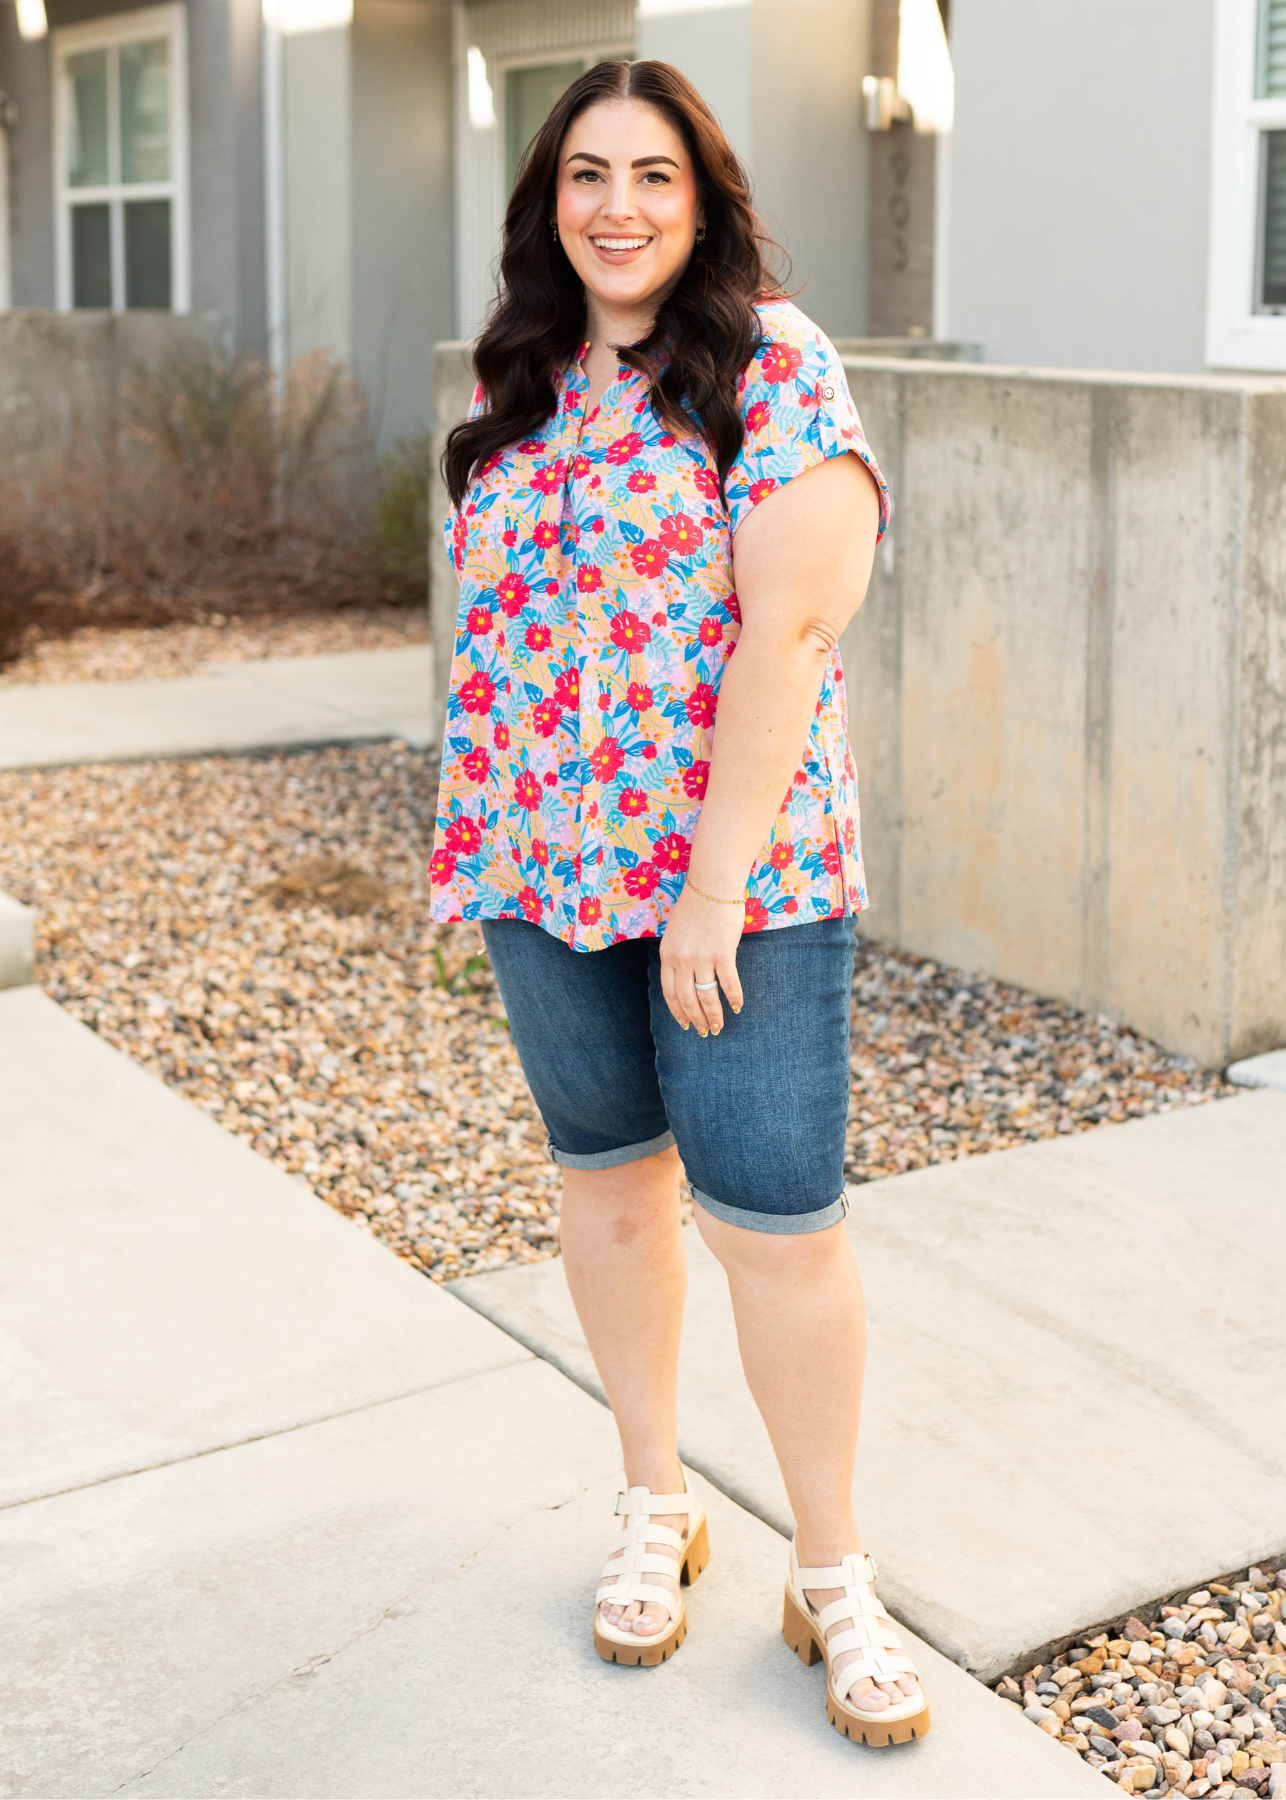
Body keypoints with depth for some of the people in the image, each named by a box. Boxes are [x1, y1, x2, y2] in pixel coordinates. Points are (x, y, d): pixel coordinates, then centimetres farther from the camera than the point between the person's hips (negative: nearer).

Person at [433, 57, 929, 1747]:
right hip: (544, 858, 6)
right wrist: (476, 840, 10)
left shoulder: (776, 367, -10)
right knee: (607, 1171, 15)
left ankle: (834, 1577, 15)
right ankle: (657, 1505, 34)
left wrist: (716, 884, -20)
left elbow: (790, 623, -17)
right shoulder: (527, 385, 10)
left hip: (739, 867, -6)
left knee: (776, 1219, -3)